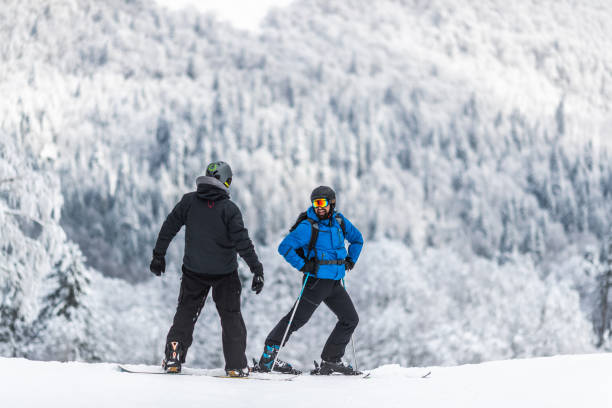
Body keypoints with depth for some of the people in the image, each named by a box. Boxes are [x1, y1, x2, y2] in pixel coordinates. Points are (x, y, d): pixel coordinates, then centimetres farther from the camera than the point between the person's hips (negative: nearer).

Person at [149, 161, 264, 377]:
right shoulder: (229, 209, -13)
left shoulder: (189, 201, -4)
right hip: (225, 273, -2)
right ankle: (236, 365, 6)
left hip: (194, 271, 2)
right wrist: (257, 269, -11)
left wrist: (158, 255, 12)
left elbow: (169, 227, 1)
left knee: (186, 312, 15)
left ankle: (173, 358, 6)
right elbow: (242, 242, -15)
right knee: (231, 316, 10)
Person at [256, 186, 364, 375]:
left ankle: (331, 361, 14)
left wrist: (350, 260, 14)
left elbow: (357, 239, 25)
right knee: (297, 318, -10)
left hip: (335, 283, 7)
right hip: (316, 281, -7)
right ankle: (267, 358, -6)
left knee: (351, 320, 7)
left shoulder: (339, 221, 6)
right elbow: (285, 247, -16)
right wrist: (302, 265, -20)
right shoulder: (308, 226, -13)